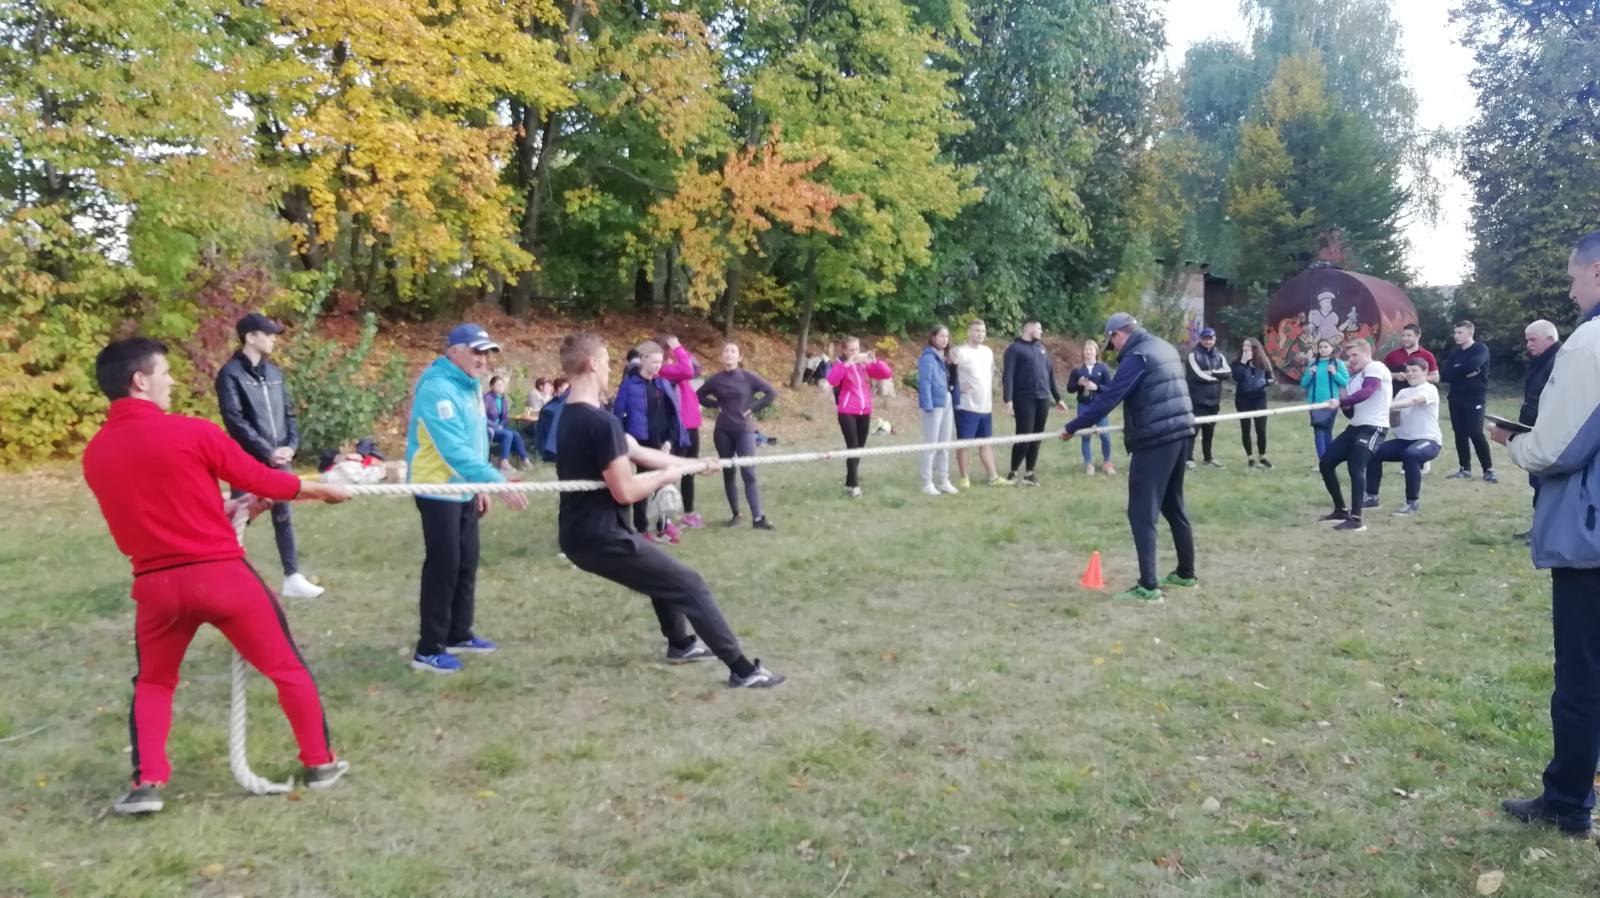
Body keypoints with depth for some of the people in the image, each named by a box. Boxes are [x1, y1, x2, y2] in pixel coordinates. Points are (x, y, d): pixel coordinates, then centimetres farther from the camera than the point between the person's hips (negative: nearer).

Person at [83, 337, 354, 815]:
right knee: (287, 667, 14)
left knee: (152, 682, 26)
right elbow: (262, 480, -1)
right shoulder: (192, 432, -12)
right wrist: (324, 489, 15)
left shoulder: (95, 453, 4)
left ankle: (147, 782, 15)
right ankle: (319, 763, 22)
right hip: (221, 574, -4)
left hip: (157, 583, 4)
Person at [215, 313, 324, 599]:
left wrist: (291, 445, -3)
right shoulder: (231, 374, -8)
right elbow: (235, 421, -14)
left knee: (285, 517, 11)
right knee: (238, 521, 0)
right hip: (248, 461, -6)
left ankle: (293, 578, 19)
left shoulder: (274, 372, 11)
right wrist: (268, 451, -16)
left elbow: (288, 411, 13)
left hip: (279, 460, 6)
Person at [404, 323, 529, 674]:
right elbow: (455, 450, -31)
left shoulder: (469, 386, 8)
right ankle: (428, 650, 5)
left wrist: (481, 486, 15)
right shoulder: (438, 389, -23)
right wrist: (499, 483, -36)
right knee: (443, 567, -4)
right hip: (439, 491, -9)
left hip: (464, 490, 9)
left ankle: (459, 635, 27)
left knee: (467, 564, 14)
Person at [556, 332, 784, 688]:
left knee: (660, 570, 31)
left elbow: (637, 452, 15)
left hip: (579, 535, 10)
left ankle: (681, 644, 44)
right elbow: (624, 491, -23)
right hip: (602, 537, -10)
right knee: (690, 585, -2)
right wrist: (667, 476, -4)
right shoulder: (601, 422, -22)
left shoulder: (570, 417, 10)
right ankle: (743, 669, 2)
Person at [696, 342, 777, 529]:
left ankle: (758, 518, -10)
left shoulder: (748, 377, -5)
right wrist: (716, 405, 0)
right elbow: (699, 396, 14)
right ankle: (736, 514, 18)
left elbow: (772, 393, -3)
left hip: (744, 431, -2)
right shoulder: (716, 379, 1)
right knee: (728, 473, 7)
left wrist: (754, 409, -7)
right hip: (722, 432, 3)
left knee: (748, 473, -9)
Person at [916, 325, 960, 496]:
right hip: (934, 404, -8)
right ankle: (927, 483, 3)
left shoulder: (945, 358, 14)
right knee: (931, 445, -3)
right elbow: (924, 383, -15)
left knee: (945, 445, 12)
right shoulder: (928, 357, -10)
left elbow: (949, 381, 14)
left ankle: (943, 480, 20)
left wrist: (954, 400, 6)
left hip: (947, 403, 8)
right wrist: (928, 405, -20)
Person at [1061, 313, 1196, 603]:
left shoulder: (1136, 357, -13)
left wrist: (1072, 427, -8)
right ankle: (1186, 572, 29)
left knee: (1142, 513, -6)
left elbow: (1108, 398, -15)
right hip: (1181, 432, 9)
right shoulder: (1165, 348, 15)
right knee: (1173, 505, 20)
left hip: (1155, 440, -9)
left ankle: (1148, 586, -9)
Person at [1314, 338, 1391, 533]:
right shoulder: (1353, 379, 20)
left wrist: (1340, 402, -32)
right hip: (1355, 426, 10)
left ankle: (1356, 520, -25)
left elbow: (1367, 392, -26)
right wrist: (1345, 404, -2)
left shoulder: (1376, 367, -6)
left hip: (1373, 427, -10)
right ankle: (1341, 510, 20)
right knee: (1326, 463, 7)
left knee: (1356, 467, -25)